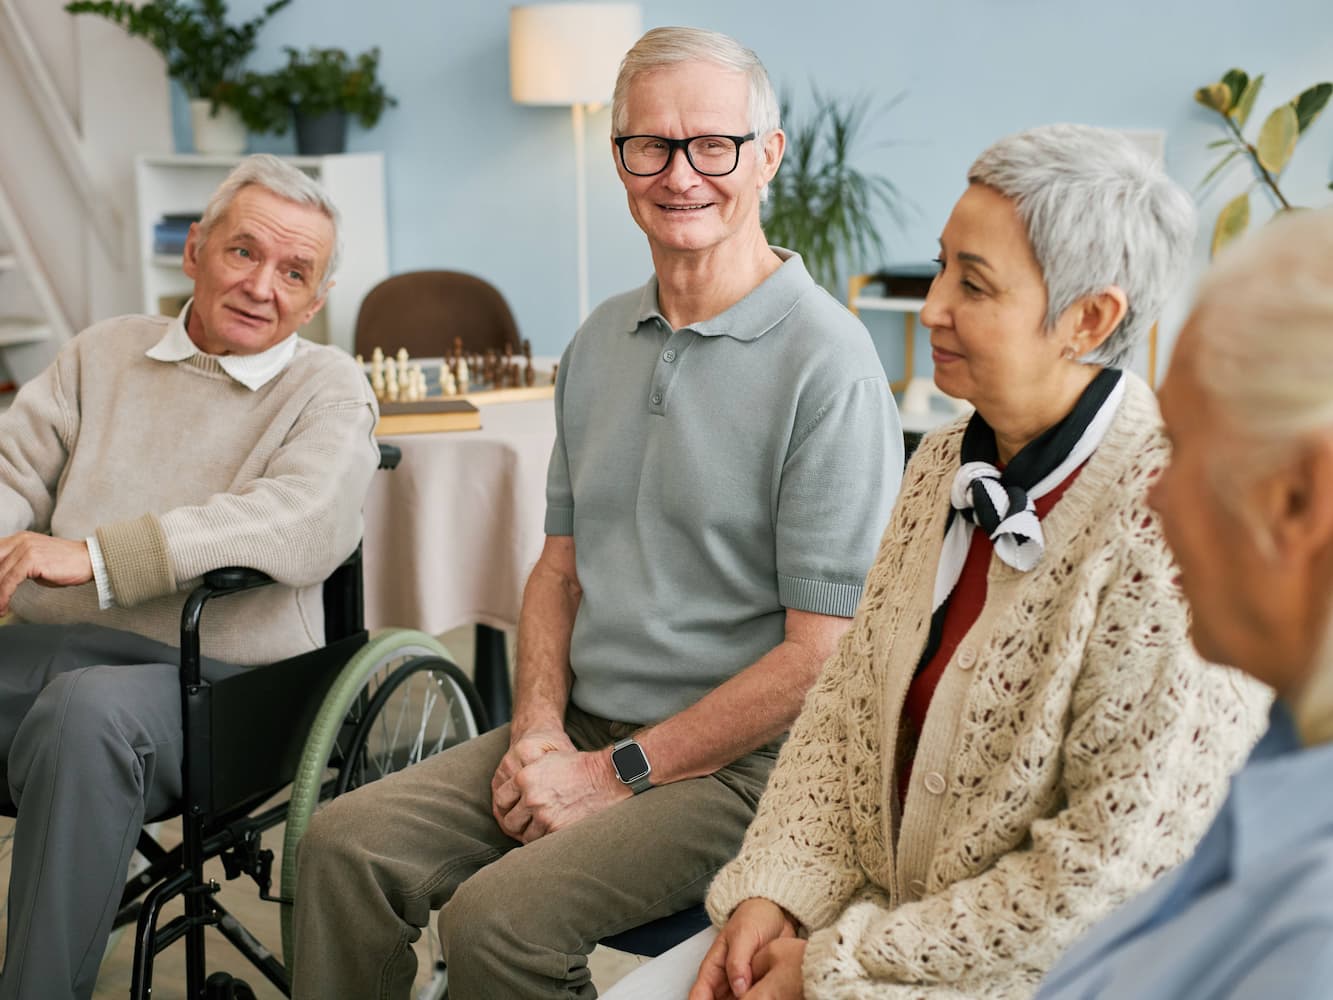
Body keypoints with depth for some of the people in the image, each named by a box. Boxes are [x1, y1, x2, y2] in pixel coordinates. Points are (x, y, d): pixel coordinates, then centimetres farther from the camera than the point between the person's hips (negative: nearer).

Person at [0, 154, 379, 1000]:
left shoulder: (328, 388, 5)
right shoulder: (105, 352, 21)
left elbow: (307, 522, -14)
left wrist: (98, 555, -23)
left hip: (212, 683, -4)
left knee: (89, 708, -37)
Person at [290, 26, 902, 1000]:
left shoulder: (826, 362, -14)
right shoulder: (602, 341, 10)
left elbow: (821, 654, -16)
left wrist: (618, 772, -14)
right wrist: (540, 727, -1)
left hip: (738, 764, -7)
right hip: (582, 730, 7)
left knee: (497, 919, -25)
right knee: (345, 845, -9)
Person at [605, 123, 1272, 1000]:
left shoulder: (1172, 524, -21)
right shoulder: (948, 462, 4)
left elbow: (1115, 865, -21)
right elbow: (848, 704, 8)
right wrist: (774, 893, -5)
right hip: (884, 914, 7)